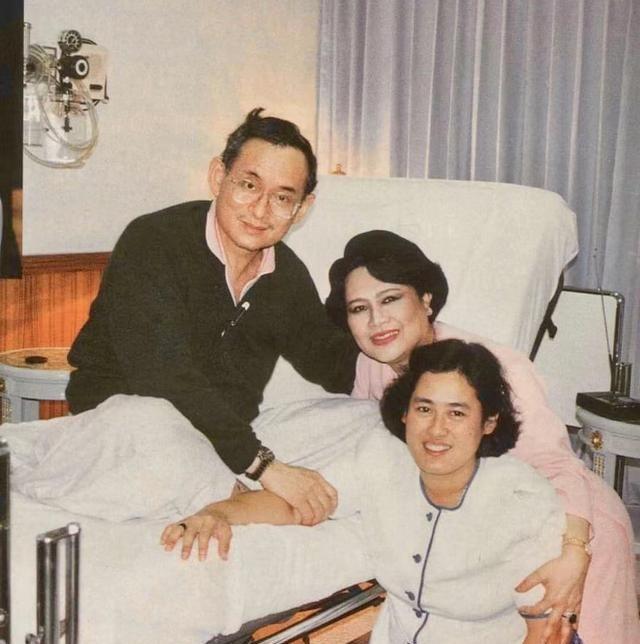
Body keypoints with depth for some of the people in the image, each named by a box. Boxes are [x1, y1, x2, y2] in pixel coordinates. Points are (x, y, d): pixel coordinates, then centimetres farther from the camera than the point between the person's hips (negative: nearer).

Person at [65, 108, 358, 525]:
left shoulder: (288, 276, 4)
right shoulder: (152, 244, -17)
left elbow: (330, 361, 18)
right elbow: (164, 378, -28)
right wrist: (264, 466, -33)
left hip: (227, 448, 6)